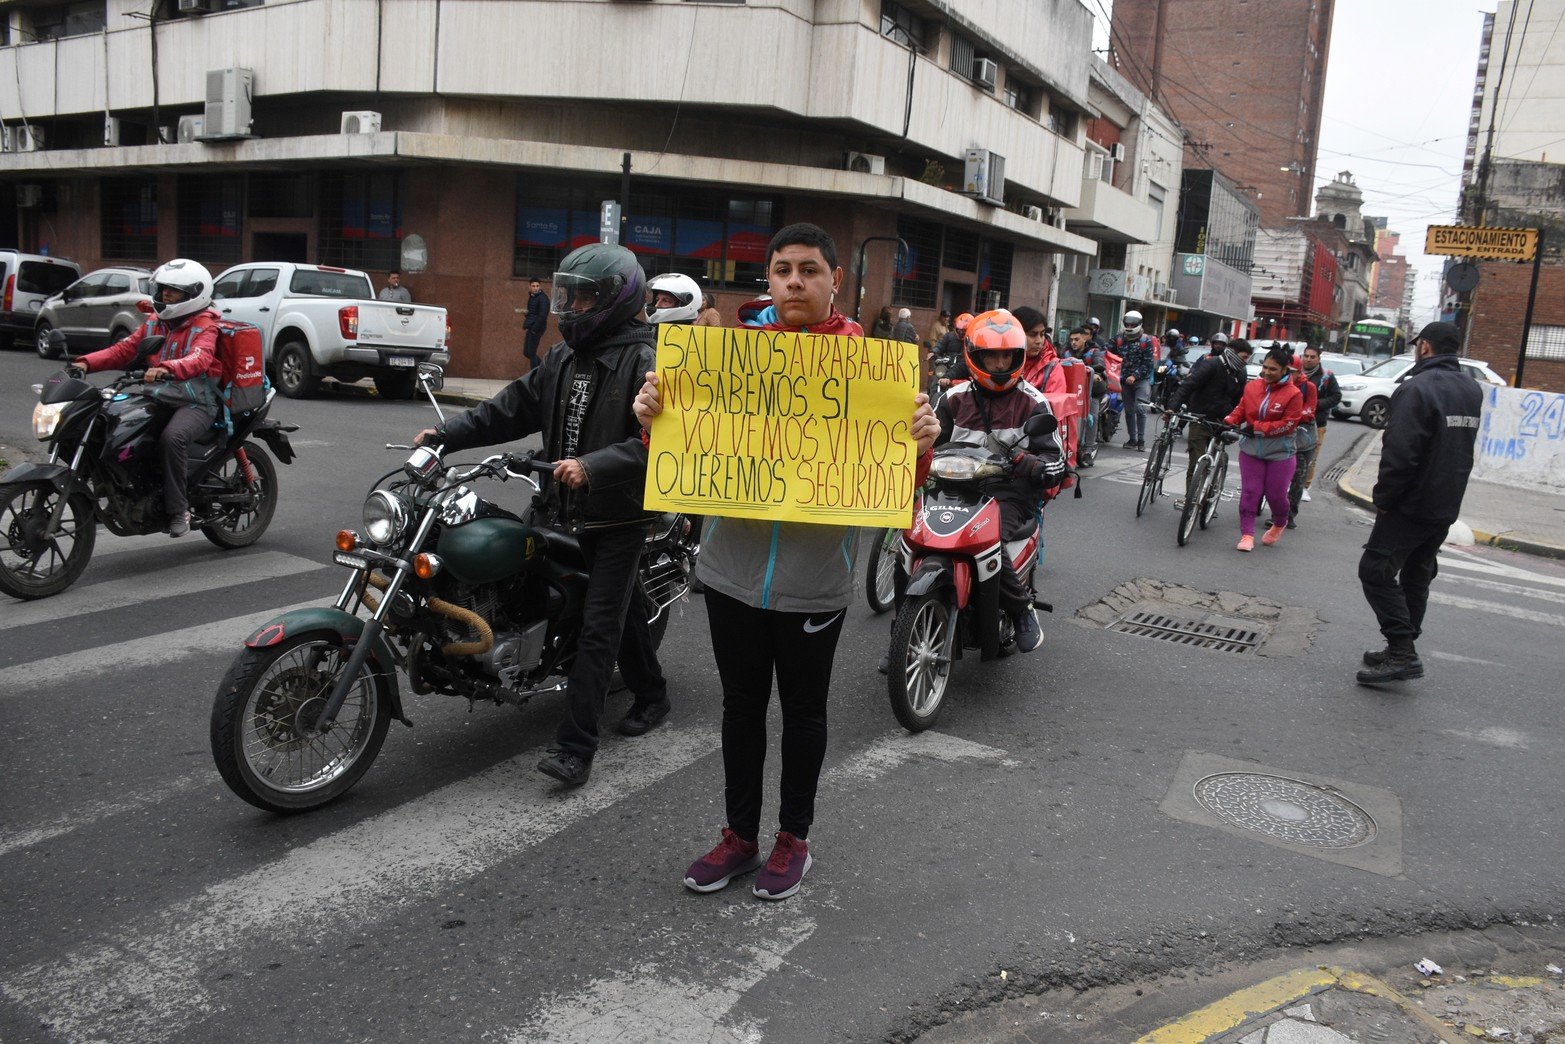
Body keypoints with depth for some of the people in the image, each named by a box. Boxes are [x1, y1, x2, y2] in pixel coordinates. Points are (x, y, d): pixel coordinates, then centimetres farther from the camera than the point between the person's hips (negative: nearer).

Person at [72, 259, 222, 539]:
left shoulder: (204, 326, -6)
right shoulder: (154, 324, 17)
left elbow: (199, 359, -27)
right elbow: (123, 350, 11)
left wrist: (167, 368, -47)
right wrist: (86, 363, -5)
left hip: (196, 402, -8)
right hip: (159, 398, 8)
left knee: (172, 437, -34)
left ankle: (178, 509, -26)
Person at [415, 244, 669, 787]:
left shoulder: (645, 360, -13)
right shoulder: (565, 356, 13)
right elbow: (515, 406, 11)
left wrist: (593, 467, -34)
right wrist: (447, 434, 2)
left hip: (620, 513, -8)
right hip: (573, 509, 8)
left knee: (597, 627, -8)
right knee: (621, 606, 21)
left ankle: (575, 747, -5)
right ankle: (651, 693, 40)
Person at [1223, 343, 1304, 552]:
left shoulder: (1293, 394, -11)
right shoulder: (1252, 387, 0)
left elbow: (1288, 424, -14)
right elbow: (1241, 410, 10)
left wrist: (1257, 427, -19)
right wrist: (1228, 421, -11)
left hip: (1279, 453, -3)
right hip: (1251, 449, 3)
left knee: (1276, 494, 4)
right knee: (1249, 491, 1)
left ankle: (1280, 523, 35)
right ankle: (1247, 534, 7)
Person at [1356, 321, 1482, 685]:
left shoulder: (1416, 388, -19)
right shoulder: (1473, 390, 10)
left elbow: (1399, 453, -23)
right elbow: (1463, 448, 17)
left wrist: (1383, 498, -14)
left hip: (1411, 505, -9)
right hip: (1448, 507, 9)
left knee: (1376, 571, -5)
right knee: (1417, 576, 17)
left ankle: (1402, 653, -9)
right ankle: (1402, 650, 24)